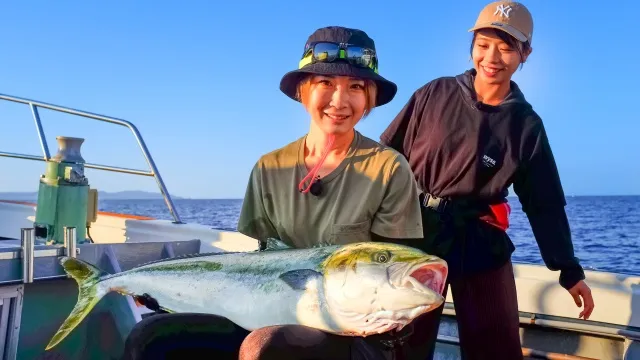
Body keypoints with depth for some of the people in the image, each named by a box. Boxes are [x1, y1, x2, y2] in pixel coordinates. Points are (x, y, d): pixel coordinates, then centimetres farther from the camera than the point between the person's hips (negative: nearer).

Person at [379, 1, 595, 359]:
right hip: (415, 232, 0)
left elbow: (545, 203, 5)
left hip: (479, 244, 1)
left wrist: (569, 270, 5)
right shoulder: (436, 94, -3)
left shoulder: (527, 125, 0)